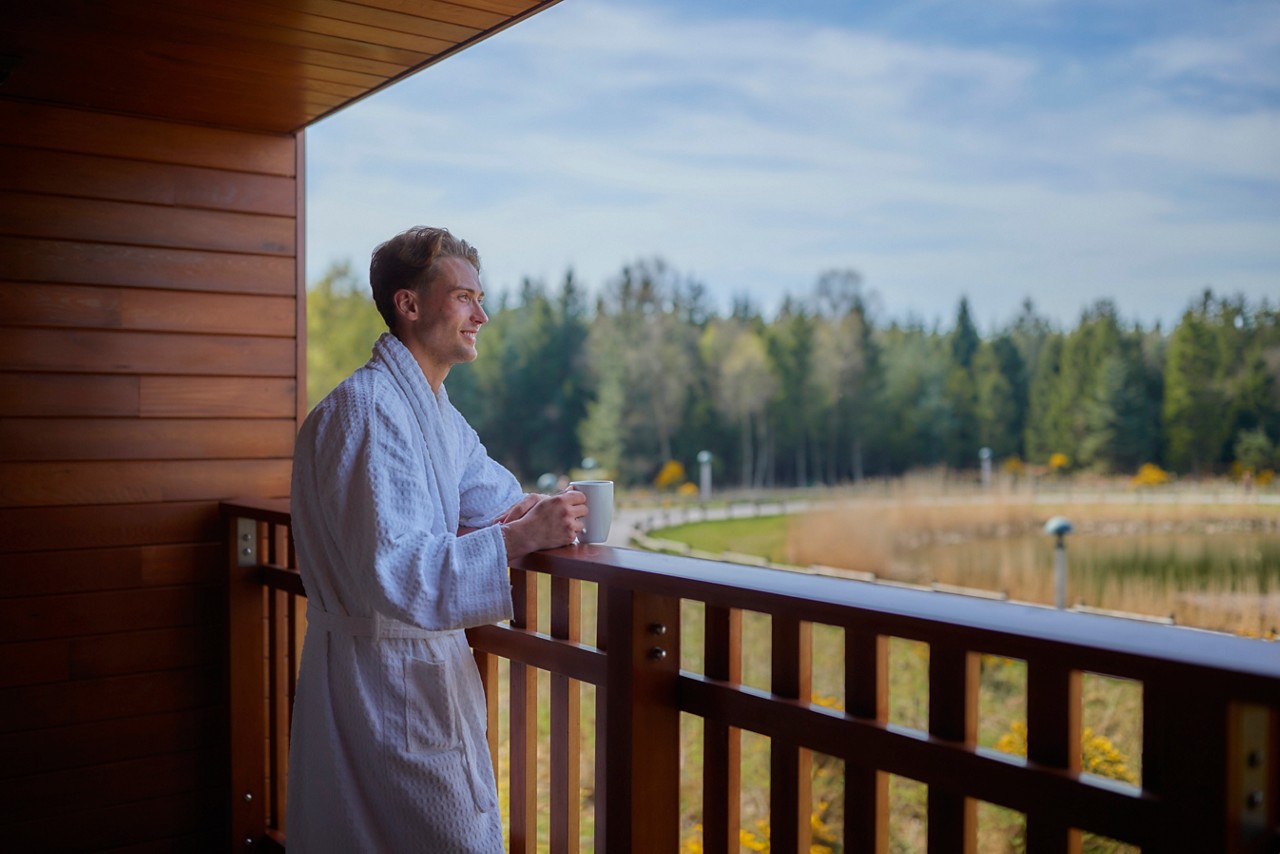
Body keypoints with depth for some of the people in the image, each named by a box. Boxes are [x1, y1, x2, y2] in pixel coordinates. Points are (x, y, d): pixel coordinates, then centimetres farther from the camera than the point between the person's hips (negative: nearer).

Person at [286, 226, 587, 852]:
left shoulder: (438, 414, 13)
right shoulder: (367, 409, -19)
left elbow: (494, 493, 22)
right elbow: (391, 570, -28)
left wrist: (528, 513, -2)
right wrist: (520, 537, -28)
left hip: (423, 663, 9)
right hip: (386, 673, -9)